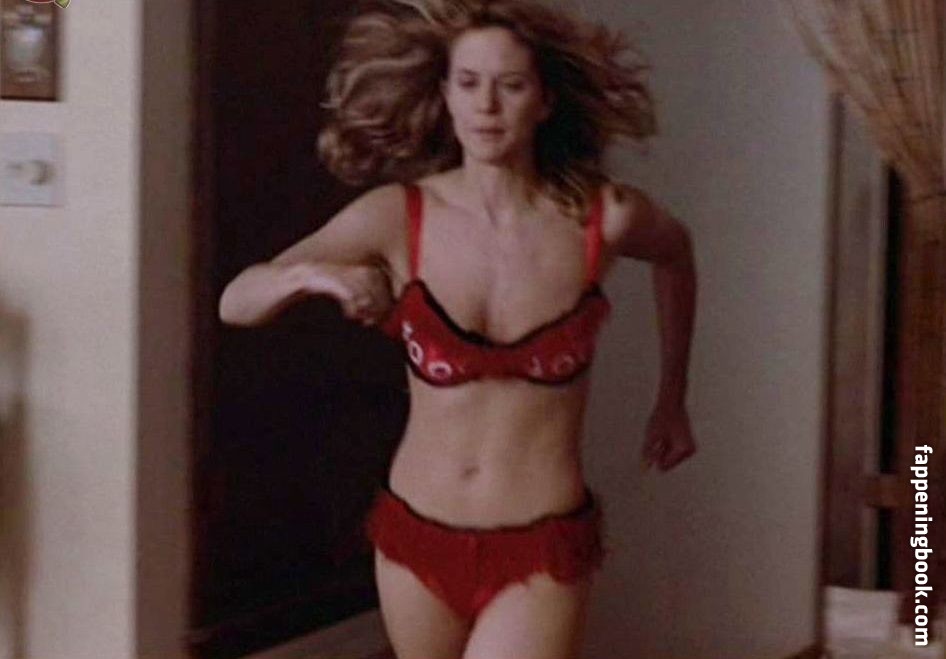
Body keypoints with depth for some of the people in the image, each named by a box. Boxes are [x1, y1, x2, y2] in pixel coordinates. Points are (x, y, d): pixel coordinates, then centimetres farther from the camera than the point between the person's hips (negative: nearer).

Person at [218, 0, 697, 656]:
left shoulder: (604, 219, -10)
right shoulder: (398, 217, -9)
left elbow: (675, 251, 14)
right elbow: (236, 302, -10)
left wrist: (672, 401, 19)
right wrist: (309, 275, -31)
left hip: (542, 555, -3)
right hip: (416, 540, 3)